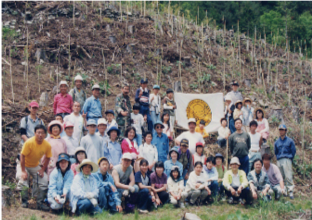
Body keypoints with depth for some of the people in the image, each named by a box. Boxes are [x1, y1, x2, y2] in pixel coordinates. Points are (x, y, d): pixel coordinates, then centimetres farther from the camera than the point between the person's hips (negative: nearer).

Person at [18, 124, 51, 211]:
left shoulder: (47, 145, -18)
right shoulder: (29, 142, -31)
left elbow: (47, 158, -2)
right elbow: (22, 156, -26)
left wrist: (42, 170, -7)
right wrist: (23, 171, -24)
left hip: (35, 166, 4)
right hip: (25, 165, -4)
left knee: (44, 180, -7)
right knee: (23, 180, -21)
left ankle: (40, 203, 7)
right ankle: (24, 202, 0)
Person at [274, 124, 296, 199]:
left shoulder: (290, 141, 4)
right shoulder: (276, 142, 14)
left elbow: (293, 151, 8)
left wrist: (289, 159, 8)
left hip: (287, 160, -4)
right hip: (279, 161, 4)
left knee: (288, 176, -13)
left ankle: (291, 191, -14)